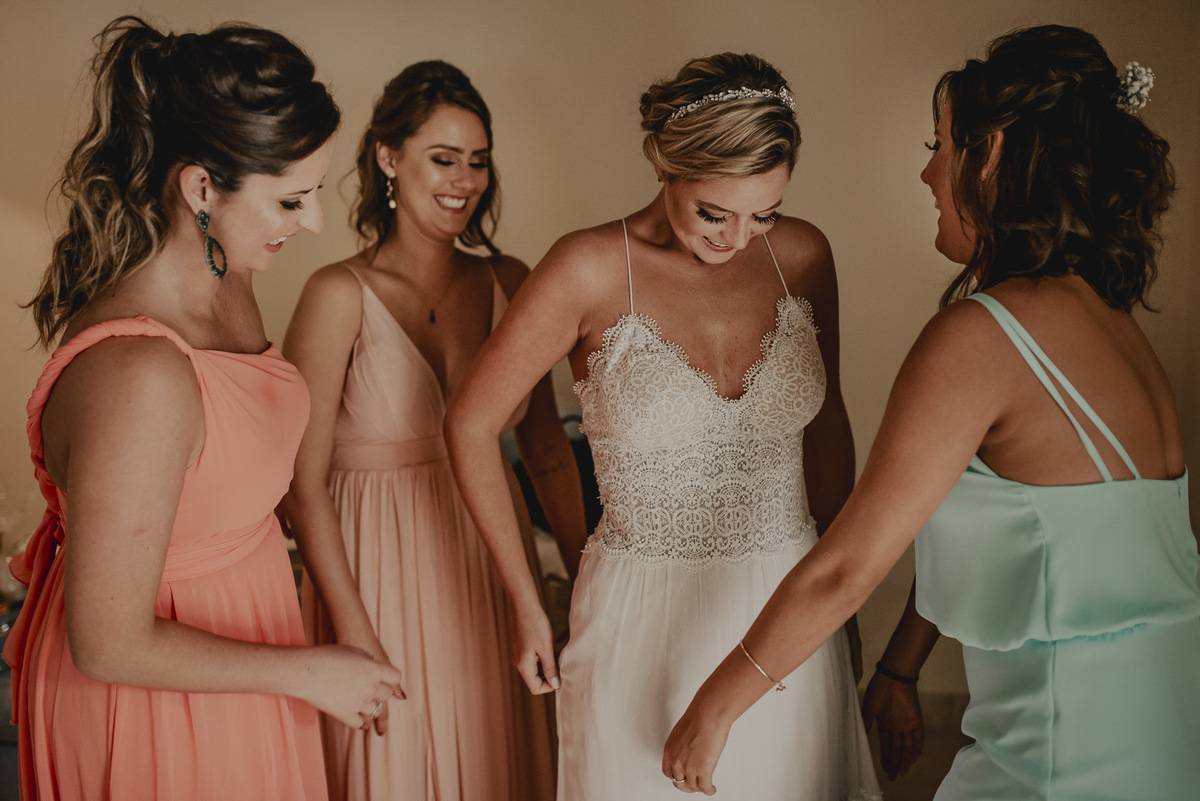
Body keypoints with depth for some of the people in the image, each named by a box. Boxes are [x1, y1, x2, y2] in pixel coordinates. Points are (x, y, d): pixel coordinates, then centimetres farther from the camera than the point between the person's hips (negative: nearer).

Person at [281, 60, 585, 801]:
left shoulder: (510, 284, 2)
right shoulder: (341, 295, -11)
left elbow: (548, 452, 7)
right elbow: (304, 482, -12)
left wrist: (588, 579, 4)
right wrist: (353, 630, -13)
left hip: (492, 567, 4)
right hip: (381, 579, -4)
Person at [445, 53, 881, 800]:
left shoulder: (801, 254, -3)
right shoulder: (591, 269, -14)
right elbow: (470, 427, -6)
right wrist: (528, 604, -2)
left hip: (790, 608, 4)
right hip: (646, 614, -3)